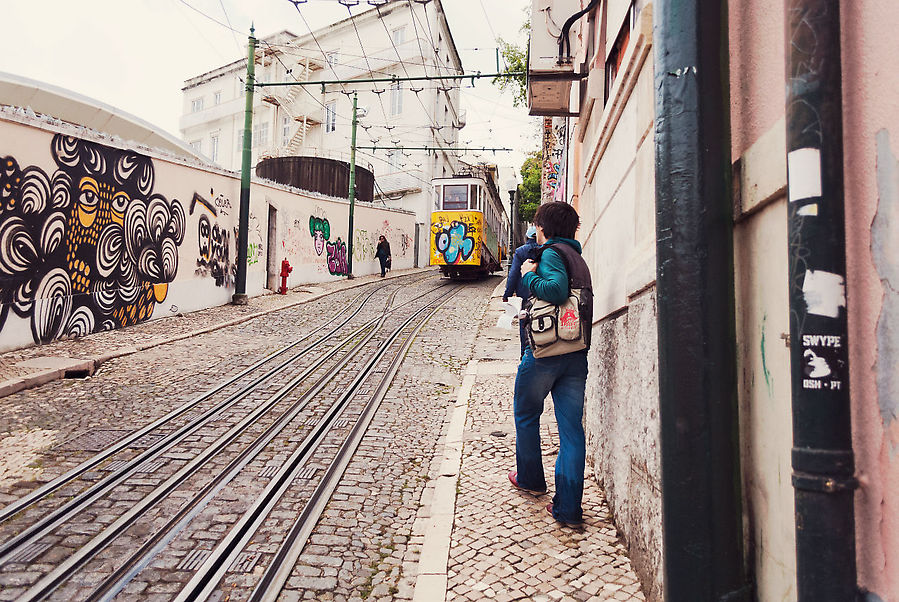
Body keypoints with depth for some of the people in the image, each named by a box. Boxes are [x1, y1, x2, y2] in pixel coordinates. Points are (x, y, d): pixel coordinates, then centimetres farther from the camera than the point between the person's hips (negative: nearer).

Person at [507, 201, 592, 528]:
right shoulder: (578, 257, 18)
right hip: (577, 355, 7)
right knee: (572, 429, 5)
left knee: (526, 415, 17)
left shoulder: (551, 253, -8)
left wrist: (529, 276, -9)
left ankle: (530, 479, 34)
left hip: (545, 351, -7)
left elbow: (557, 289, -27)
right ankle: (568, 507, 9)